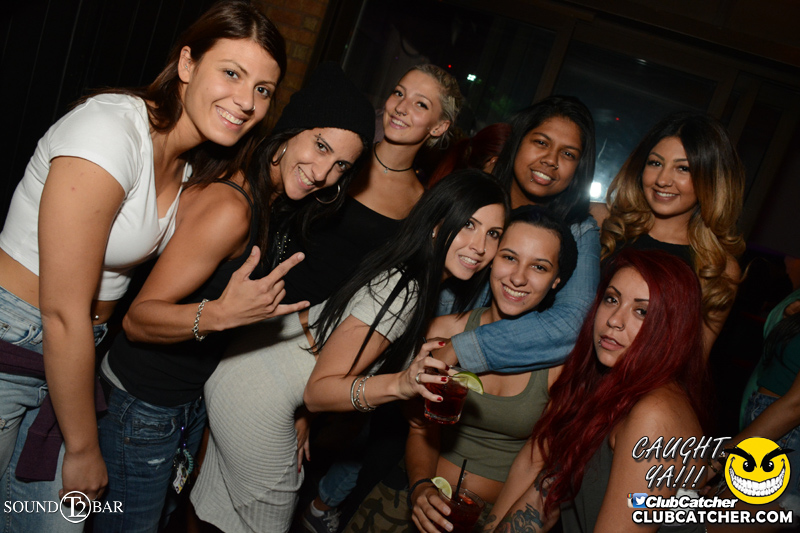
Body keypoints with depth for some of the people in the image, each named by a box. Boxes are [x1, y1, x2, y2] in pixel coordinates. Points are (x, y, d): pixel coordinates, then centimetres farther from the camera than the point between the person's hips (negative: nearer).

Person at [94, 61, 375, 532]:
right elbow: (138, 319, -27)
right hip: (143, 406, -9)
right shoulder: (229, 207, -27)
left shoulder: (265, 203, 3)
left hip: (193, 401, 9)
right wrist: (220, 314, -41)